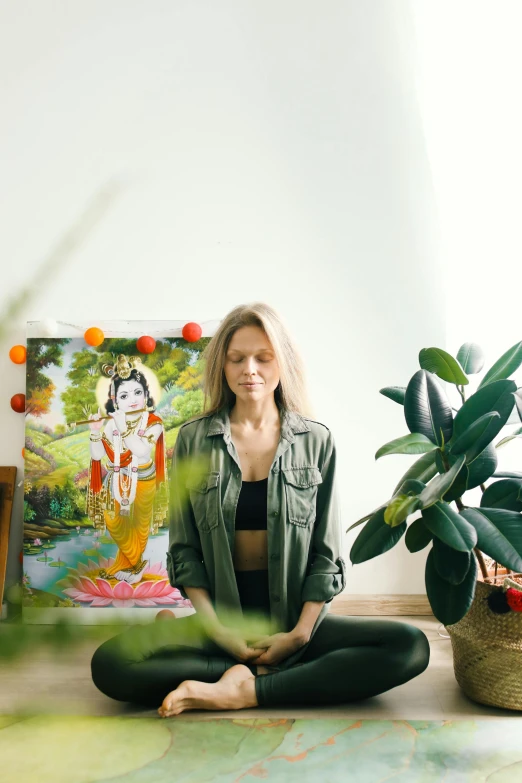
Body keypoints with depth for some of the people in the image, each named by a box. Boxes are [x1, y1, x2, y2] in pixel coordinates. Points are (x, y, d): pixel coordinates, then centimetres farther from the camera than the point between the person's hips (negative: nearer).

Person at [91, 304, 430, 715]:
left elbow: (327, 554, 2)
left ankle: (244, 690, -20)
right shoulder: (193, 439, 2)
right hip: (221, 617, 0)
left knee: (411, 646, -24)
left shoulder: (316, 440, 2)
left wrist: (300, 633, -11)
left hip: (297, 619, 1)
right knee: (109, 662, -24)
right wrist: (216, 630, -10)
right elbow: (185, 551, 3)